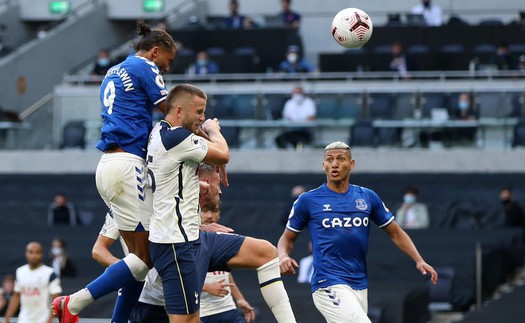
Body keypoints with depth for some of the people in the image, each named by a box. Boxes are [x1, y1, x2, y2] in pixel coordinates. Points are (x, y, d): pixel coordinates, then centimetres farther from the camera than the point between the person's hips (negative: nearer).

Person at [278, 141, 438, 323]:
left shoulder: (368, 197, 10)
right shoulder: (308, 200, 2)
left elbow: (395, 233, 15)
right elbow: (287, 238, 10)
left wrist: (419, 260, 2)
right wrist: (283, 257, -12)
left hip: (360, 286, 5)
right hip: (329, 286, -5)